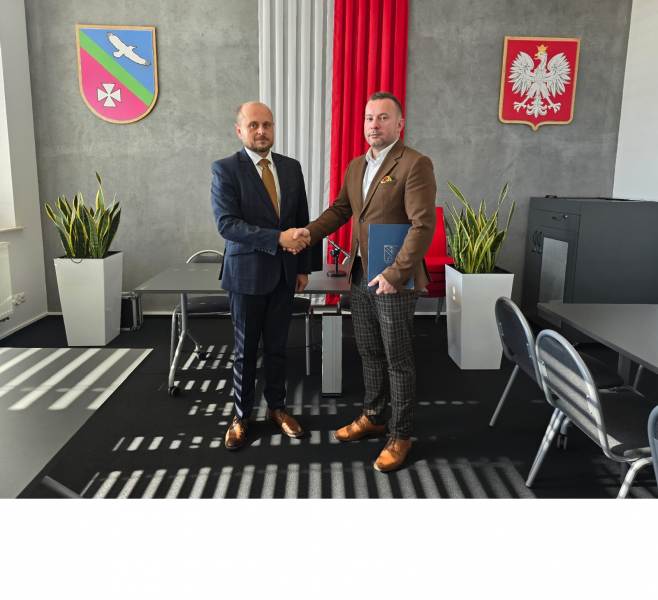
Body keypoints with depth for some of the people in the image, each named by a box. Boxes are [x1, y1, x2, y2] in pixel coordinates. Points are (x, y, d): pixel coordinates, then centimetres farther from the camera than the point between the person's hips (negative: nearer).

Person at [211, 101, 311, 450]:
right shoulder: (226, 170, -7)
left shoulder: (291, 168, 7)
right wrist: (277, 238, -24)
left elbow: (302, 221, 11)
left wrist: (303, 267, 8)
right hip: (247, 273, -4)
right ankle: (241, 415, 25)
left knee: (277, 346, 13)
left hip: (284, 274, 4)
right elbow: (226, 224, -17)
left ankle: (277, 407, 30)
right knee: (246, 349, 9)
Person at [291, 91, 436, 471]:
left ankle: (401, 436, 20)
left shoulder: (415, 164, -12)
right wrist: (311, 232, -2)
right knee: (370, 354, 18)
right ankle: (373, 418, 36)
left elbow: (423, 224, -19)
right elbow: (341, 210, 17)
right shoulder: (356, 166, 13)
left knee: (398, 361, 4)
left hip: (394, 282, -7)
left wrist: (396, 274, -22)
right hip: (360, 277, 7)